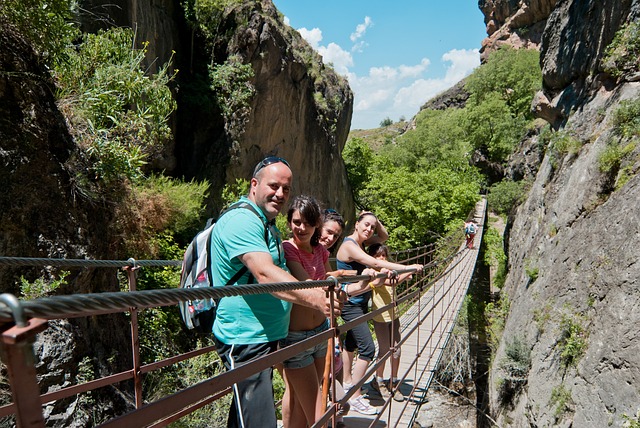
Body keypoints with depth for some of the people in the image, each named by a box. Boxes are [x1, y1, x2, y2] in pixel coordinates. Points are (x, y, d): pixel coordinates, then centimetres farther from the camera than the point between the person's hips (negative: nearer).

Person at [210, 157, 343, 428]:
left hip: (264, 335, 11)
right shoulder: (242, 220, -18)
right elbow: (265, 274, -32)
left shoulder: (266, 224, 17)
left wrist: (325, 285, 20)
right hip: (245, 339, -11)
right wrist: (316, 300, -41)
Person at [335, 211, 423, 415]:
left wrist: (376, 222, -1)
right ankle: (355, 396, -3)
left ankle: (348, 381, 37)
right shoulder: (349, 245, -20)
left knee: (351, 341, 21)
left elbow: (384, 236, 17)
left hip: (360, 302, 10)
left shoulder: (360, 242, 6)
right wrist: (406, 267, -31)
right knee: (367, 348, -12)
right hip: (351, 304, -10)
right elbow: (375, 263, -30)